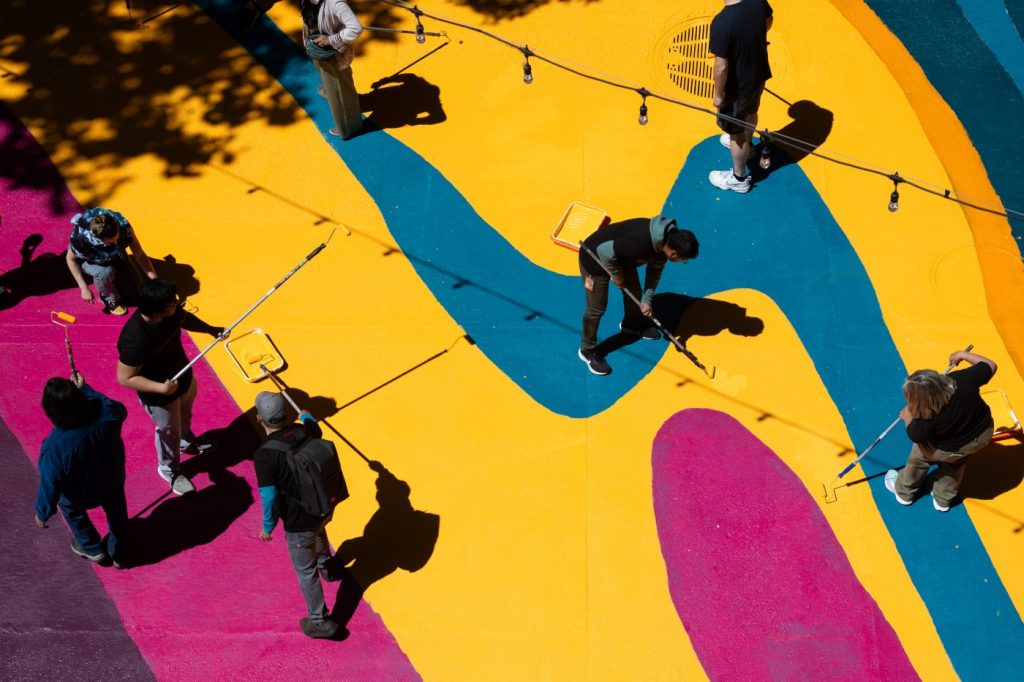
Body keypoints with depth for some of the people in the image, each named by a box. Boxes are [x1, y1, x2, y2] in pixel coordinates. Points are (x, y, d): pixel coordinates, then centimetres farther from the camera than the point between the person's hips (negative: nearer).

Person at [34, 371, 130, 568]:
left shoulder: (55, 446, -41)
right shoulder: (106, 412, -33)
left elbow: (50, 485, -25)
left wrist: (42, 513, -5)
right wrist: (85, 388, 0)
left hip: (81, 494, -3)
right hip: (113, 480, 3)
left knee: (69, 508, 34)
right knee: (116, 511, 33)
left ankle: (93, 549, 53)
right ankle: (118, 554, 56)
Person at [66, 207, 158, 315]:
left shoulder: (123, 225, -37)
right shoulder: (81, 240, -42)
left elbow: (139, 254, -27)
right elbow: (71, 259, -20)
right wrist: (84, 288, -24)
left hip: (114, 255, 3)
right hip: (90, 259, -3)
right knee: (104, 272, -36)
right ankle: (110, 299, -5)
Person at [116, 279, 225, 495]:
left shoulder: (170, 311, -23)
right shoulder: (134, 339, -43)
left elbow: (185, 319, 3)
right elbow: (125, 378, -31)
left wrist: (211, 330, -7)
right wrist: (162, 388, -35)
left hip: (184, 376, 7)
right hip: (160, 396, -6)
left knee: (185, 414, 35)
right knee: (169, 432, 21)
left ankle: (186, 440, 68)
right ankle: (170, 470, 51)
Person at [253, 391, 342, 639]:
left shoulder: (264, 454, -27)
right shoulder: (305, 430, -10)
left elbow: (269, 498, -24)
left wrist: (267, 526, -6)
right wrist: (306, 416, 40)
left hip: (299, 521, -6)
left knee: (306, 571, 15)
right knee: (317, 531, 40)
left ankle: (320, 622, 29)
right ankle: (326, 565, 68)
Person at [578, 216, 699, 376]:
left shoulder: (666, 240, -13)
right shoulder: (641, 243, -41)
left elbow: (655, 270, 2)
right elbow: (605, 251, -35)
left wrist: (647, 299, -4)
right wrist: (616, 275, -18)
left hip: (621, 256, 8)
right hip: (596, 259, -8)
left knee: (634, 293, 22)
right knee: (597, 308, 1)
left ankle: (631, 325, 53)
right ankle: (588, 350, 22)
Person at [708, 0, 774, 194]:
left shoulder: (722, 22, -37)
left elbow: (721, 66, -30)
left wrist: (718, 94, -13)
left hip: (738, 86, -6)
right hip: (759, 75, 6)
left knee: (736, 133, 16)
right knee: (750, 113, 34)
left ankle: (739, 179, 36)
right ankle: (745, 144, 63)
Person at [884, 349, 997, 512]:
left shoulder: (928, 419, -40)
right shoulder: (963, 379, -34)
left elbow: (915, 436, -16)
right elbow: (991, 366, -14)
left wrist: (908, 418, 1)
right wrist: (963, 354, -4)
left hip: (951, 450, -5)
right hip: (983, 434, 5)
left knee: (919, 456, 25)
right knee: (955, 463, 33)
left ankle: (904, 492, 50)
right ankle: (943, 500, 54)